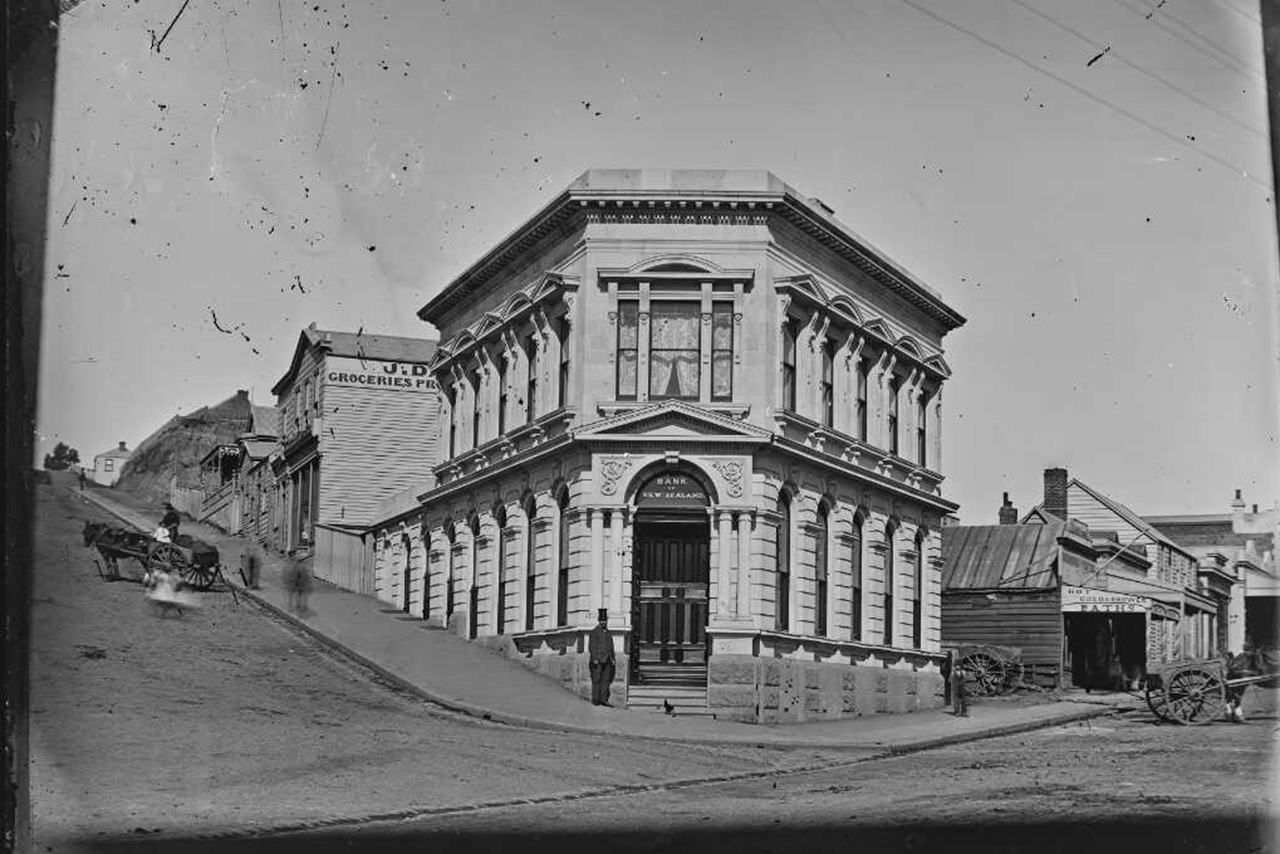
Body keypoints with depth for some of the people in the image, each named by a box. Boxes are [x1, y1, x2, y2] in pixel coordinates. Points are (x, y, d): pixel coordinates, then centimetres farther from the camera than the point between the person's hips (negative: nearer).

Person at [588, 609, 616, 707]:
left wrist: (612, 658, 14)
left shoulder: (608, 633, 15)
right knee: (596, 680, -2)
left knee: (606, 680, 1)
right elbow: (591, 646, -10)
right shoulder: (594, 632, -6)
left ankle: (603, 699, 3)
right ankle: (595, 700, 2)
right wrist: (594, 659, -16)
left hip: (606, 660, 6)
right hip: (597, 659, -6)